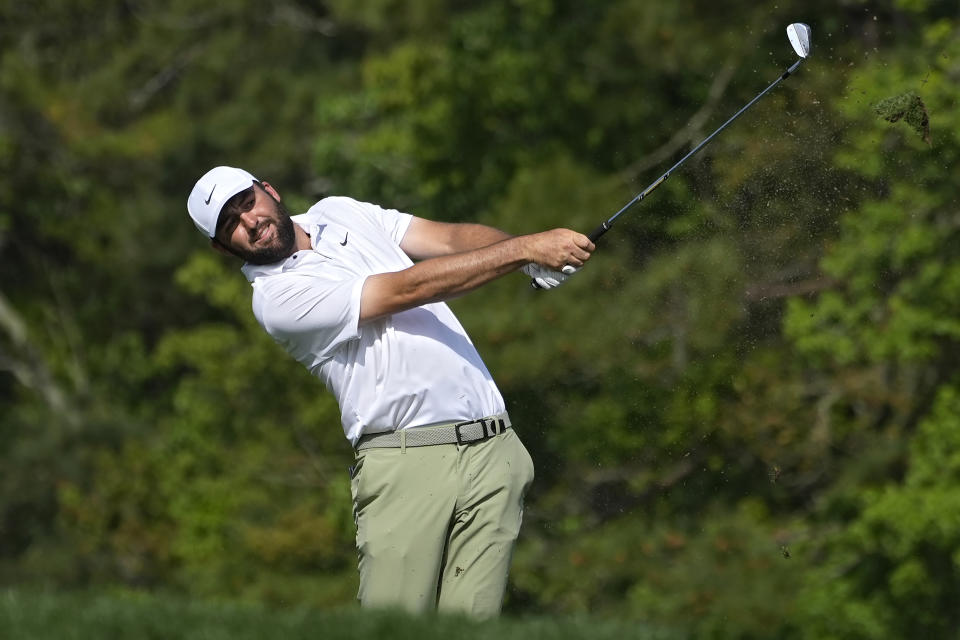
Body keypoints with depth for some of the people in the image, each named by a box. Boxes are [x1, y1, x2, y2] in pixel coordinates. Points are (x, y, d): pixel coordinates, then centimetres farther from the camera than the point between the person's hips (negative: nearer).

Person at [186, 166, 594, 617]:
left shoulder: (341, 213, 17)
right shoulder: (277, 296, -6)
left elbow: (452, 238, 9)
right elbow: (407, 290, -11)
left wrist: (532, 253, -12)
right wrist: (525, 250, -13)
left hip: (491, 448, 5)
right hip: (406, 461, -5)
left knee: (469, 624, -5)